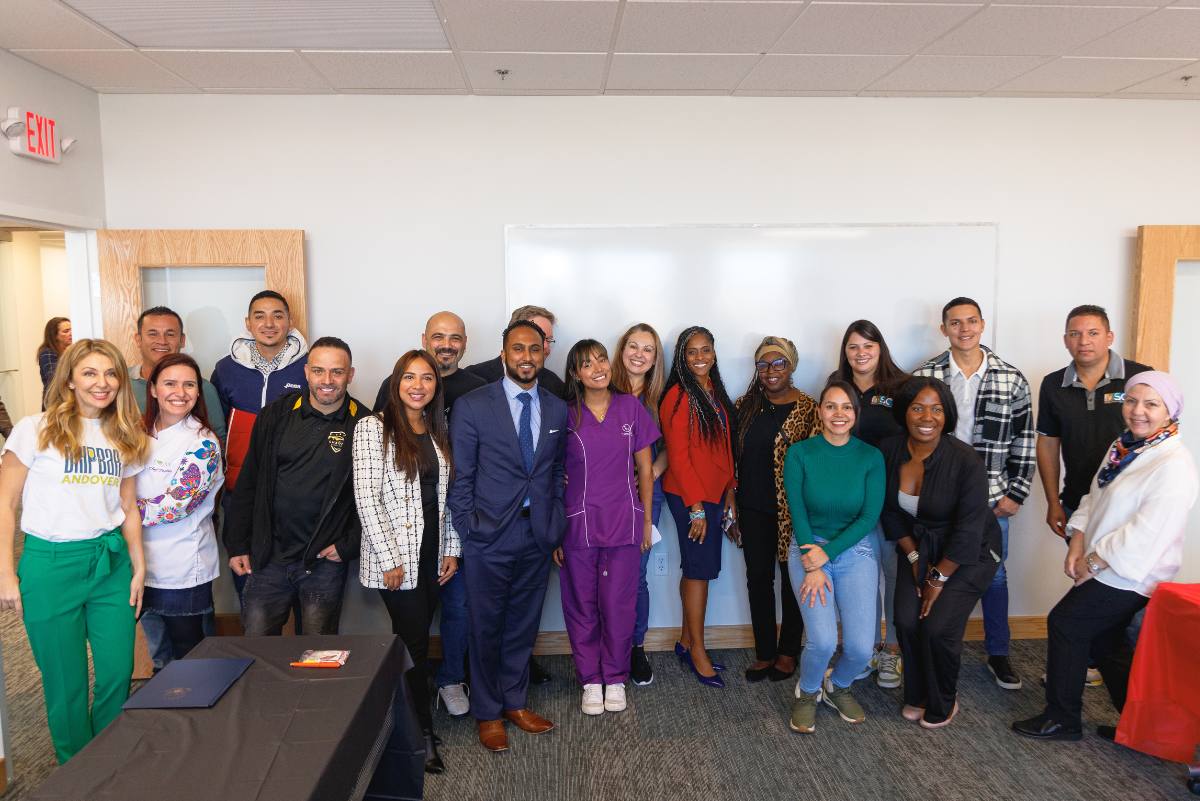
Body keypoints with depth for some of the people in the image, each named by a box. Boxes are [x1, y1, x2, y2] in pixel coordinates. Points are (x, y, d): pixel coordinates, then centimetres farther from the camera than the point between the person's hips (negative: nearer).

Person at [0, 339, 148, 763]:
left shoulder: (125, 437, 9)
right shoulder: (36, 430, -5)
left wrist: (138, 567, 7)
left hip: (111, 561, 4)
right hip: (51, 565, -3)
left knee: (118, 675, 5)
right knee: (67, 683, 7)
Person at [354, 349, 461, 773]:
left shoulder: (438, 431, 9)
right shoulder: (374, 427, -9)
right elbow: (367, 498, -13)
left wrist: (451, 549, 6)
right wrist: (389, 559, -15)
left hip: (432, 556, 6)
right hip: (395, 560, -5)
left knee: (416, 642, 11)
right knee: (414, 644, 0)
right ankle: (424, 732, 17)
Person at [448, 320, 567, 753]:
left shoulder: (557, 410, 6)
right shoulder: (472, 407, -7)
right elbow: (460, 477, -5)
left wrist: (556, 526, 8)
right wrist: (468, 530, -7)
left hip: (538, 537, 4)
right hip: (490, 537, -3)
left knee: (523, 624, 16)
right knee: (486, 628, 9)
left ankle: (515, 701, 33)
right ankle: (488, 713, 26)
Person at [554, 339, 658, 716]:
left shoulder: (631, 408, 2)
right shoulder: (565, 414, -1)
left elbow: (645, 468, 7)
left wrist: (647, 521, 6)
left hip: (624, 524, 0)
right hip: (578, 525, 0)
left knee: (618, 605, 5)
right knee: (582, 606, 8)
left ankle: (615, 678, 25)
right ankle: (590, 680, 25)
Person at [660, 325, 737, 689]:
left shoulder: (715, 393, 12)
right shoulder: (679, 396, -12)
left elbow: (725, 450, 13)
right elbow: (677, 455, -14)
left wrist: (729, 494, 9)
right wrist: (695, 506, -15)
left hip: (715, 493, 7)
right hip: (688, 495, -7)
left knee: (696, 569, 13)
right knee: (700, 569, -1)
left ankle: (686, 643, 24)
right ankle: (697, 650, 12)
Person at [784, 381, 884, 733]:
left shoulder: (871, 457, -4)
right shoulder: (799, 453, -7)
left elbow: (869, 517, -7)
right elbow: (797, 512, -8)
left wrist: (826, 553, -16)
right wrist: (812, 567, -14)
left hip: (856, 550, 2)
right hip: (808, 547, -1)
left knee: (861, 647, -9)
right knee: (823, 640, -17)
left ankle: (839, 686, 25)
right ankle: (807, 692, 15)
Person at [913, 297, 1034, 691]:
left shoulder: (1011, 379, -1)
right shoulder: (923, 377, -5)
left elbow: (1023, 441, 2)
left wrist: (1015, 494, -1)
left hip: (991, 497, 1)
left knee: (993, 574, 14)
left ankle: (998, 653, 31)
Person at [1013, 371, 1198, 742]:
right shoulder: (1123, 447, 8)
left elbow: (1146, 534, -26)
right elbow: (1093, 498, 10)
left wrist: (1094, 562, -18)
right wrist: (1077, 545, -3)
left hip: (1128, 576, -9)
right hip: (1104, 569, 9)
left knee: (1065, 623, -3)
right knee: (1104, 642, 16)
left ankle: (1062, 719, 12)